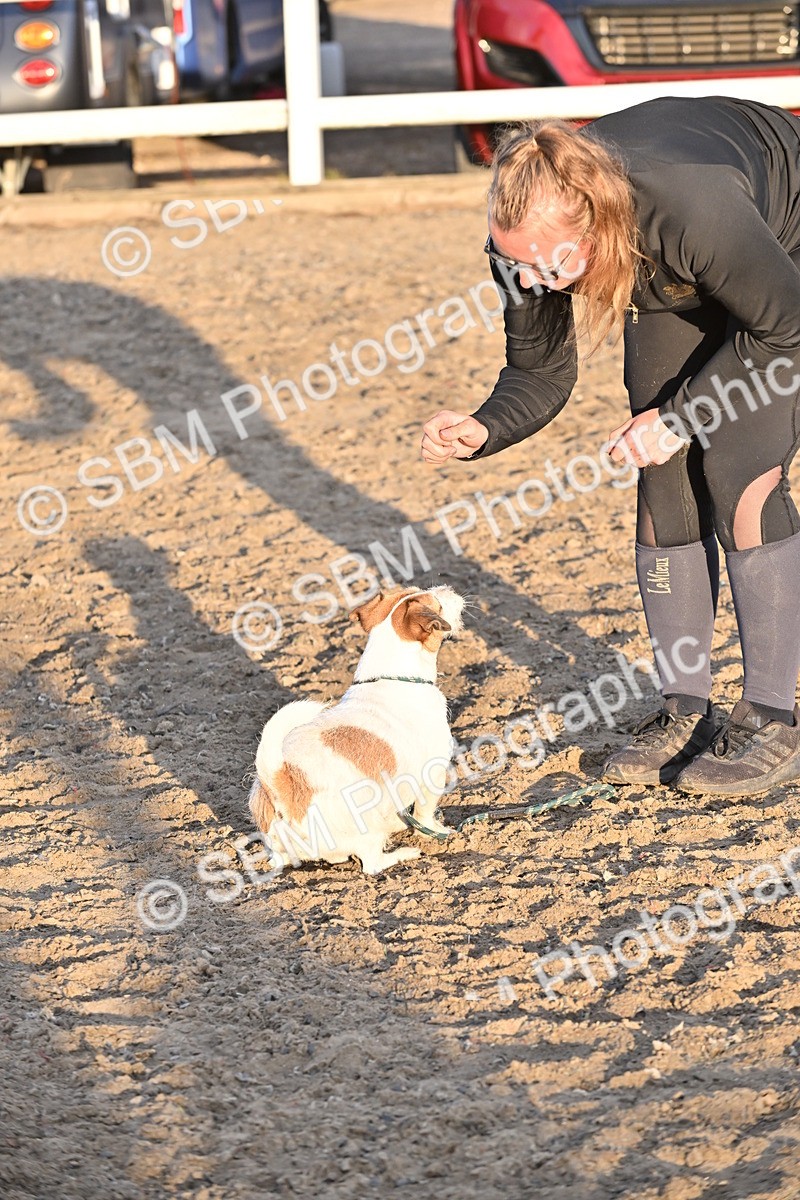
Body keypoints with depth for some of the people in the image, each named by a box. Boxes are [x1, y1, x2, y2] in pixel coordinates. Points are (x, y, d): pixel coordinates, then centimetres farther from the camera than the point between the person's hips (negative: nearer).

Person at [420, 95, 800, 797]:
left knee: (741, 475, -15)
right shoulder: (526, 240, -29)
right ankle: (685, 712, 7)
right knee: (665, 483, -2)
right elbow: (540, 375, -13)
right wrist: (483, 433, -33)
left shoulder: (693, 208, -44)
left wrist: (679, 417, -28)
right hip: (674, 282, 5)